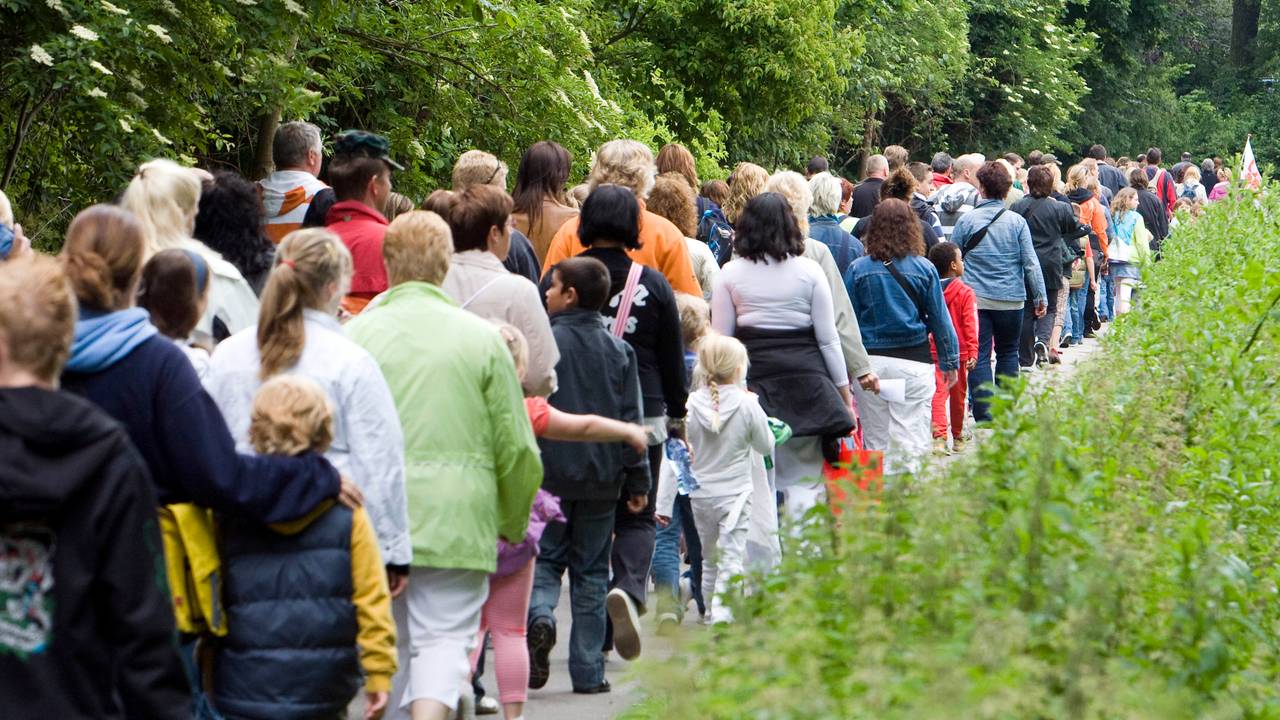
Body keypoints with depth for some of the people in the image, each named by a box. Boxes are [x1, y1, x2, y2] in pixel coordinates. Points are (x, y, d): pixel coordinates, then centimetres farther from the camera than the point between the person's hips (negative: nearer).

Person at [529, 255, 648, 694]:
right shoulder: (619, 350, 4)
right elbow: (632, 419, 4)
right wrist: (637, 481, 9)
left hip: (548, 473, -3)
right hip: (601, 476, 3)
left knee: (545, 558, 11)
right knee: (591, 572, 9)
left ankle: (540, 614, -21)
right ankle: (588, 671, 9)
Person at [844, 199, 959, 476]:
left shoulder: (858, 269, -2)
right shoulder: (923, 269, -2)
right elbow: (939, 319, 3)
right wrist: (950, 362, 12)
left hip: (869, 363, 1)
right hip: (913, 362, -1)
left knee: (876, 441, 10)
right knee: (911, 442, 0)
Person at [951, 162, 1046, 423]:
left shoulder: (966, 221, -5)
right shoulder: (1017, 221, -3)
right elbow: (1031, 262, -2)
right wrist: (1039, 296, 6)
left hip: (975, 297, -1)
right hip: (1011, 299, 1)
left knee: (978, 356, 1)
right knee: (1008, 352, 17)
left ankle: (984, 415, -6)